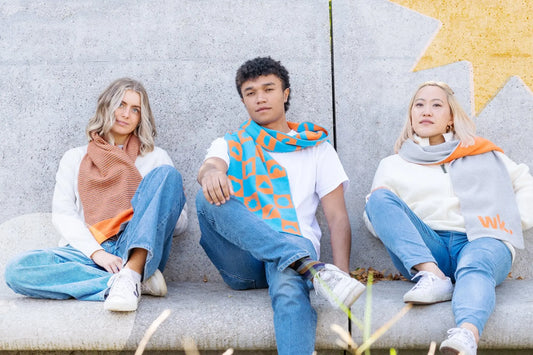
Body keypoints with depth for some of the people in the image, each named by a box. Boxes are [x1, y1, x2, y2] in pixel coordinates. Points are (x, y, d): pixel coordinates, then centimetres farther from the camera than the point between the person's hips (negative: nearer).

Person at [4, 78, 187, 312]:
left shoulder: (156, 158, 19)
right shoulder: (75, 159, 21)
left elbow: (179, 224, 12)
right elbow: (62, 215, 8)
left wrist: (173, 200, -13)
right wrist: (97, 253, -10)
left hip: (137, 252, -1)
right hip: (87, 253, 1)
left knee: (166, 174, -20)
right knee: (16, 270, -28)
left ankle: (131, 274, -36)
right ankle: (138, 282, -29)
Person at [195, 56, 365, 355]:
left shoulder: (318, 148, 20)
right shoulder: (230, 145, 23)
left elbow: (338, 218, 10)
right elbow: (208, 168, -4)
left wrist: (342, 272, -9)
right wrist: (211, 172, -32)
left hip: (294, 243, -1)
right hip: (242, 260, 2)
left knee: (289, 287, -38)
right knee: (210, 197, -29)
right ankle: (312, 269, -41)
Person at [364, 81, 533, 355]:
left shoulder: (481, 154, 24)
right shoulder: (393, 166, 23)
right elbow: (373, 218, 20)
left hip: (481, 242, -1)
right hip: (424, 253, 1)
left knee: (475, 265, -38)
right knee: (379, 198, -21)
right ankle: (432, 277, -36)